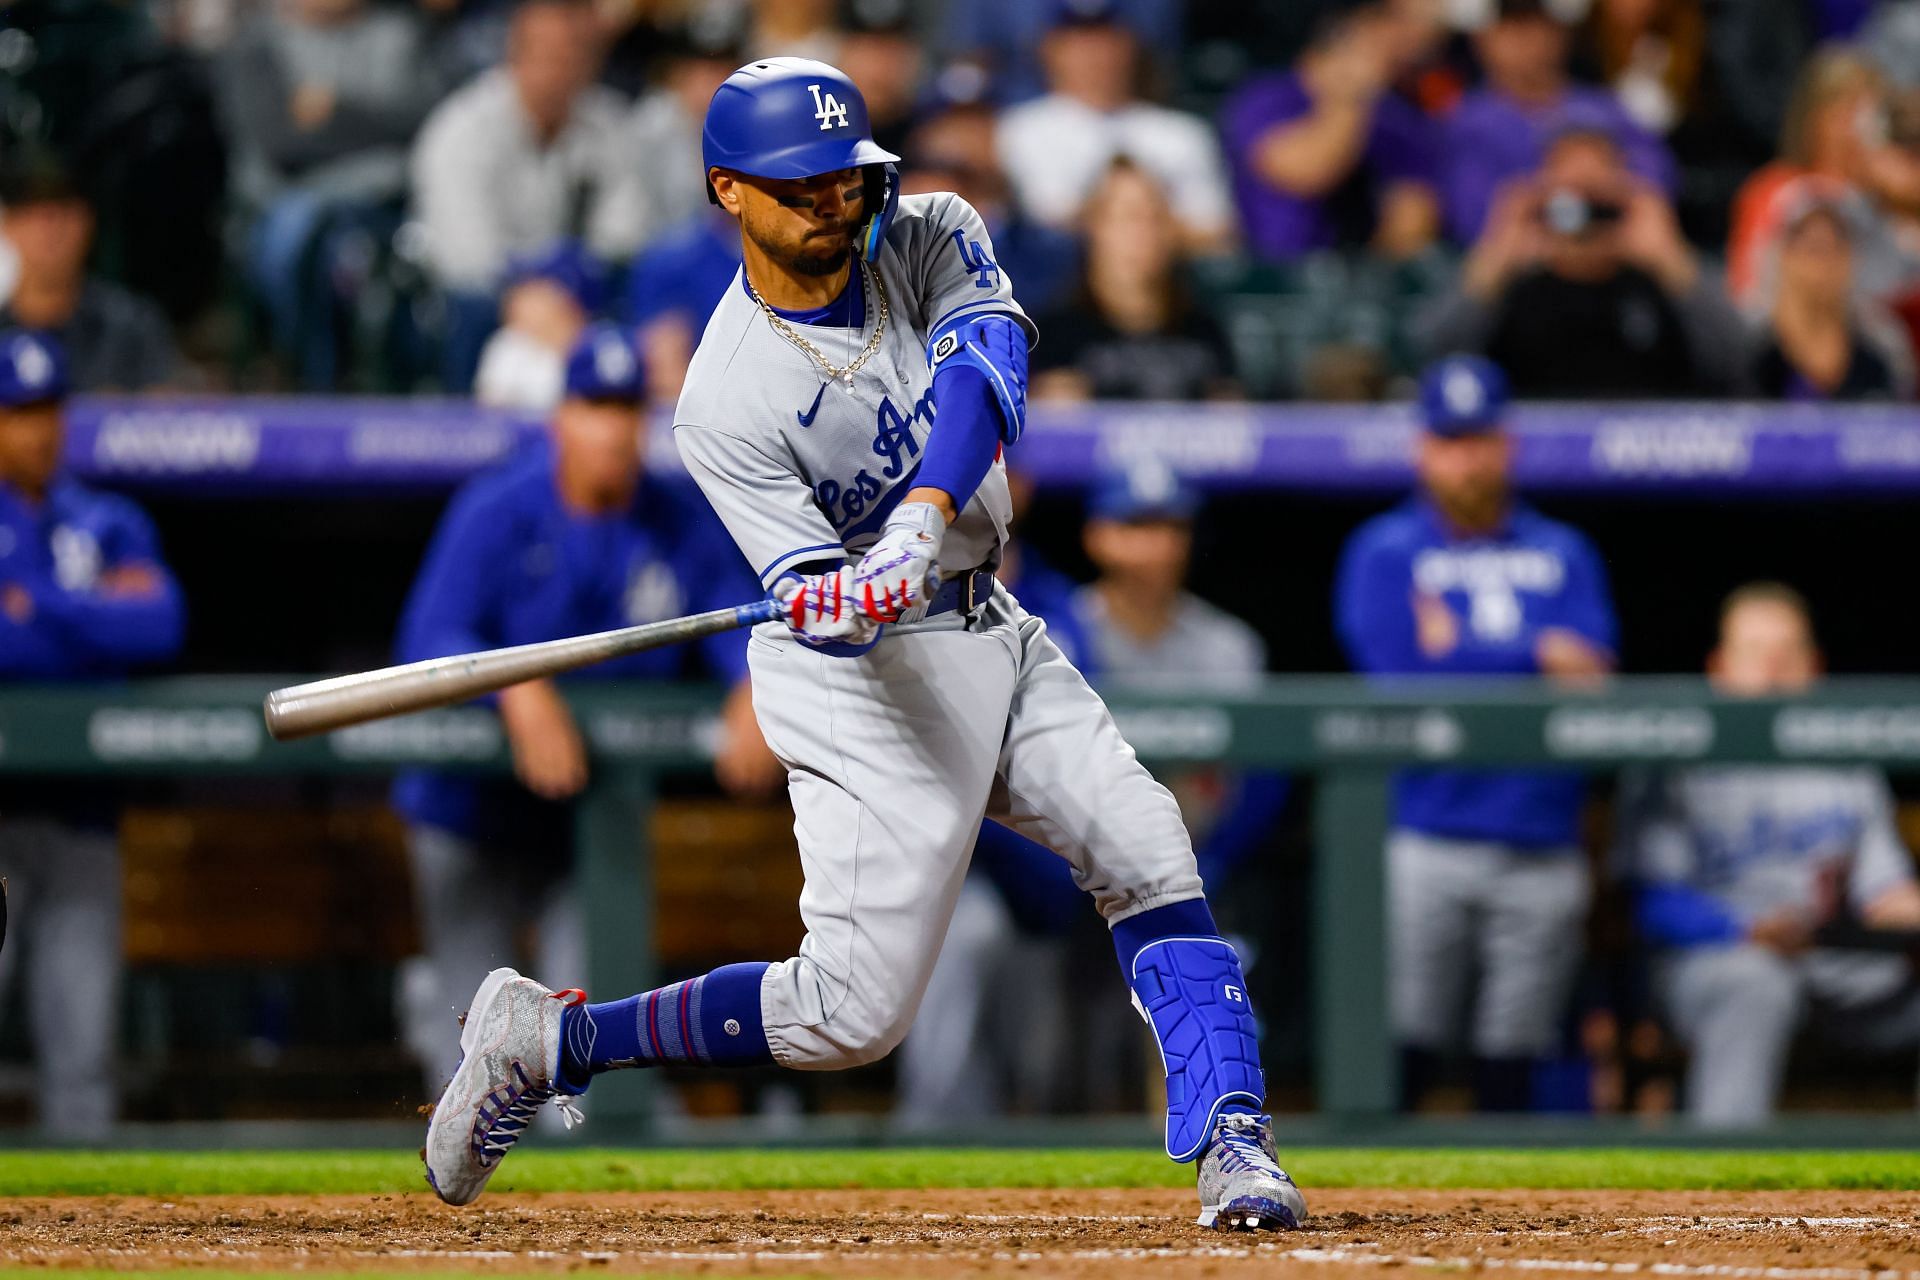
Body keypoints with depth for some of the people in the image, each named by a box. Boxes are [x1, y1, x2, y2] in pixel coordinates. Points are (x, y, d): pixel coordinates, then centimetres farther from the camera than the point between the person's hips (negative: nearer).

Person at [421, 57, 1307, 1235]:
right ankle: (545, 1041, 4)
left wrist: (922, 523, -41)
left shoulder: (933, 240, -6)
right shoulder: (728, 404, -20)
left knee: (1148, 852, -7)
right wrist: (846, 602, -48)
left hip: (988, 631, 6)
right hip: (865, 684, -6)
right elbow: (812, 598, -22)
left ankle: (1231, 1144, -3)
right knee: (854, 1013, -9)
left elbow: (988, 361, -25)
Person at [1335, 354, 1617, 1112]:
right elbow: (1399, 677, -9)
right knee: (1403, 1049, -10)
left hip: (1542, 850, 3)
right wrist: (1536, 656, -3)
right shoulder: (1385, 552, 6)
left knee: (1512, 1071, 3)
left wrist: (1458, 651, -8)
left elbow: (1593, 671, 0)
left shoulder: (1563, 554, 15)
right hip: (1428, 842, -3)